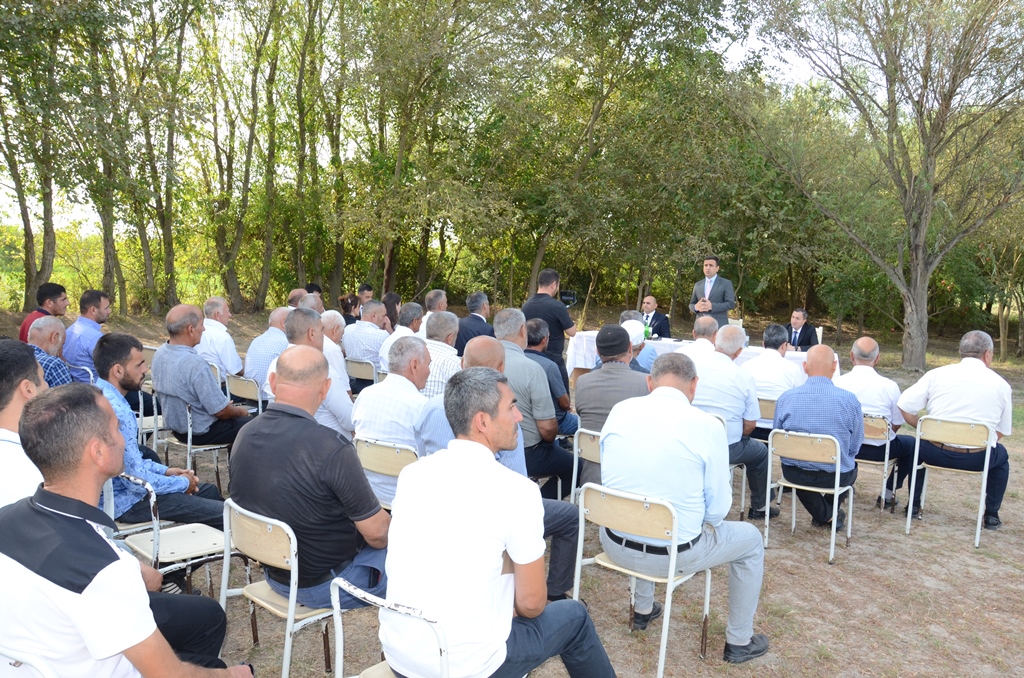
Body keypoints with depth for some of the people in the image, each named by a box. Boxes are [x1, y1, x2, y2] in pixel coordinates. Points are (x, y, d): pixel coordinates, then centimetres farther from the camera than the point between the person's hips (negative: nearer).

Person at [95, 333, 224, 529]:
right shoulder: (116, 411, -28)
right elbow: (139, 481, -25)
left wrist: (165, 470, 11)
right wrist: (183, 483, -9)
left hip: (114, 490, 11)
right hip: (127, 502, -11)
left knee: (209, 490, 20)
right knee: (227, 516, -14)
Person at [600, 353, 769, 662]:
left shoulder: (619, 411, -5)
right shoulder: (708, 426, -14)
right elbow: (718, 509, -8)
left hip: (614, 544, 4)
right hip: (673, 553, -4)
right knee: (751, 538, 23)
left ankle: (643, 609, 51)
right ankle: (739, 642, 35)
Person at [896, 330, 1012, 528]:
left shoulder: (937, 374, -3)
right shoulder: (1001, 385, 1)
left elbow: (904, 408, -6)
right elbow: (1002, 432, 6)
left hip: (936, 453, 0)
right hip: (977, 459, 0)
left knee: (919, 445, 34)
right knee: (1001, 455, 34)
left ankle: (914, 506, 31)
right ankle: (991, 515, 31)